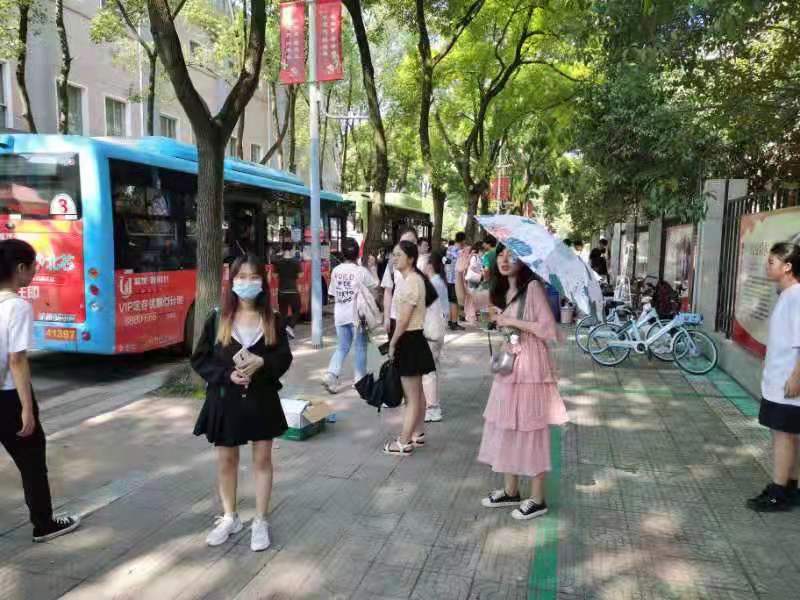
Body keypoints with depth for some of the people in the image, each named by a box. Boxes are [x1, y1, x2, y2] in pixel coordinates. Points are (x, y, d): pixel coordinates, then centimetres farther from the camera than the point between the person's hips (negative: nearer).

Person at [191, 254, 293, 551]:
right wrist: (227, 375, -18)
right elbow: (200, 360, -3)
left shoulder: (273, 320, -3)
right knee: (226, 460, 13)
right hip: (225, 398, 0)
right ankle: (229, 518, 33)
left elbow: (284, 358, -1)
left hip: (262, 398, 0)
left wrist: (261, 363, -21)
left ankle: (260, 522, 23)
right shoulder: (217, 319, -5)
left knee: (262, 459, 8)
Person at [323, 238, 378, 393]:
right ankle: (359, 379, 16)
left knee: (342, 347, 14)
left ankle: (331, 375, -2)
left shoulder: (336, 271, 3)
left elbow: (333, 293, 7)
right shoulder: (362, 271, -11)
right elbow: (375, 286, -3)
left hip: (340, 315, 4)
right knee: (360, 347, 10)